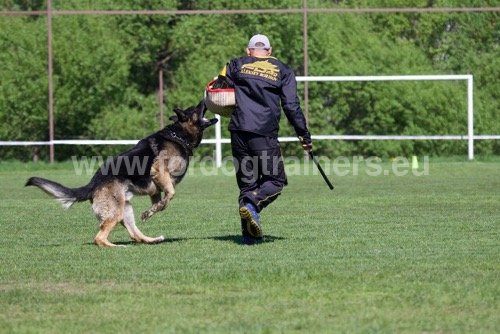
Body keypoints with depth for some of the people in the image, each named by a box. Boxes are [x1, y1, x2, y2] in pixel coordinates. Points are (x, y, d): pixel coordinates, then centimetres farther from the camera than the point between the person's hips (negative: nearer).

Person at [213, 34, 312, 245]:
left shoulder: (236, 65, 13)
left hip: (238, 132, 3)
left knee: (247, 182, 11)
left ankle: (250, 234, 2)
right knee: (275, 180, 8)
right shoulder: (282, 71, 10)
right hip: (264, 135, -3)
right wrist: (304, 136, 7)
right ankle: (252, 204, -22)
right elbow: (291, 106, 3)